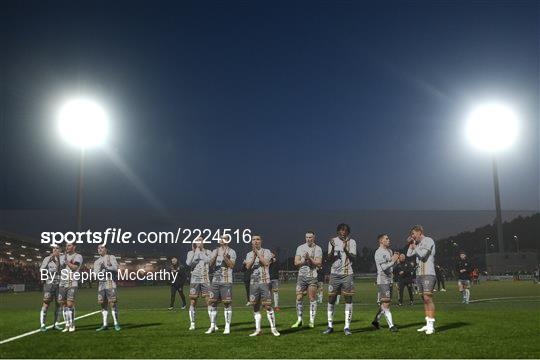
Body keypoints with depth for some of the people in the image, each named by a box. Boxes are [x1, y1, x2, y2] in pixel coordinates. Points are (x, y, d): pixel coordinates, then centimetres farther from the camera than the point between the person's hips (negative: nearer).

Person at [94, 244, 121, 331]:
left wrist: (106, 267, -24)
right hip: (101, 283, 5)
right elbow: (95, 273, 9)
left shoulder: (111, 257, 5)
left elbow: (115, 268, -10)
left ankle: (116, 323, -3)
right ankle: (104, 325, 11)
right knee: (103, 304, 5)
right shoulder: (97, 262, 20)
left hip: (110, 282, -5)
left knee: (113, 302, -8)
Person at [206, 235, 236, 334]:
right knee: (212, 302, 4)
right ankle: (212, 326, 14)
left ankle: (227, 327, 4)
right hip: (215, 280, 4)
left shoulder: (231, 252, 0)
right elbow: (211, 264, 1)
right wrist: (214, 257, -17)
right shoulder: (215, 251, 13)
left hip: (226, 281, -4)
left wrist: (225, 257, -22)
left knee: (227, 303, -3)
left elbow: (231, 265, -9)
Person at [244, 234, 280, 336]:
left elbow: (266, 263, -14)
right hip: (253, 282, 4)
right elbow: (248, 266, -2)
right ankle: (258, 329, 14)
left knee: (267, 305, -7)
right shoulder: (249, 254, 14)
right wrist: (254, 255, -8)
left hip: (264, 281, -4)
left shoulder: (266, 251, 4)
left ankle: (273, 328, 1)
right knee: (255, 306, 6)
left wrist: (257, 252, -9)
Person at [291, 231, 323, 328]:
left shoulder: (318, 249, 2)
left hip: (312, 276, -2)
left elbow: (319, 263, -6)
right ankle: (299, 320, 10)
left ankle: (312, 320, 8)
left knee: (312, 298, 0)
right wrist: (305, 261, -12)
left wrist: (309, 259, -18)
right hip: (301, 275, 2)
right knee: (299, 298, 0)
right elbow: (296, 262, 3)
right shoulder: (300, 248, 9)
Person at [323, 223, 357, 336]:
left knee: (348, 299, -3)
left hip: (347, 274, -1)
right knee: (331, 299, 1)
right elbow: (329, 259, 1)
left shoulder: (352, 242, 4)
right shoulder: (333, 241, 5)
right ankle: (330, 326, 11)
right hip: (335, 274, 1)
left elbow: (353, 258, -6)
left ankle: (347, 326, 3)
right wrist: (332, 249, -17)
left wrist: (346, 251, -24)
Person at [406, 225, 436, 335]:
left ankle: (431, 325, -11)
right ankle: (428, 324, 11)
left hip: (428, 274, -8)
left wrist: (414, 247, -1)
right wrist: (411, 244, 12)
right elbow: (409, 254, 18)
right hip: (419, 274, 8)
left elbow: (422, 254, -16)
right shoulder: (418, 244, 18)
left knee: (428, 298, -12)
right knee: (424, 299, 8)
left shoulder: (428, 241, -4)